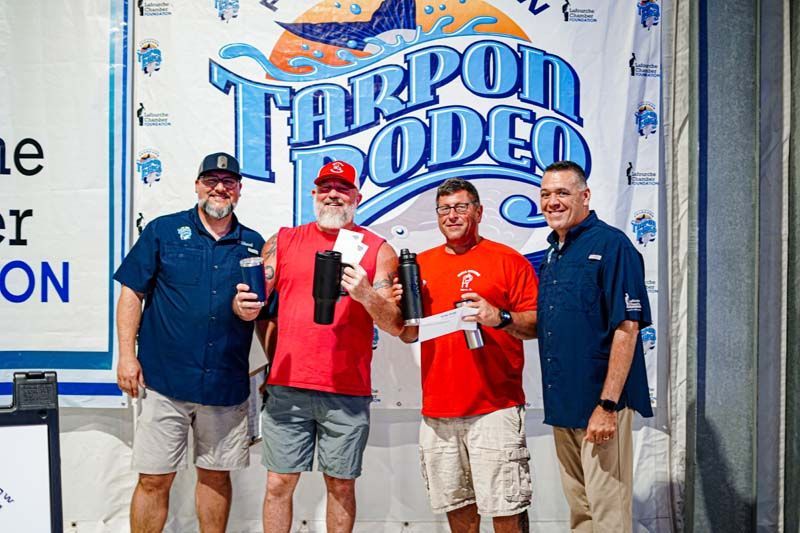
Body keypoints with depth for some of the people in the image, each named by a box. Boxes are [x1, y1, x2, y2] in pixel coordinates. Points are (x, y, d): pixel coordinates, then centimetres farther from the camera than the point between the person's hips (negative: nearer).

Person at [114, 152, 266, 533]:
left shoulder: (253, 244, 9)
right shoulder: (163, 231, 2)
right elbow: (131, 292, 1)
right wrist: (127, 355, -5)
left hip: (227, 385, 2)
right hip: (165, 382, -2)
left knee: (216, 475, 13)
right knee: (154, 479, 3)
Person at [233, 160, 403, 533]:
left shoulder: (378, 250, 4)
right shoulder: (283, 241, 11)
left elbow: (394, 325, -1)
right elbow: (253, 303, 10)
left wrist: (366, 295, -20)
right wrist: (243, 306, -13)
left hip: (347, 392, -1)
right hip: (287, 388, 1)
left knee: (341, 485, 9)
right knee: (279, 482, 7)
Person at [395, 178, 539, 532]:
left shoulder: (508, 260, 0)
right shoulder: (421, 264, 13)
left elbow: (536, 324, -4)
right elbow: (409, 335, 18)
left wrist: (500, 318, -21)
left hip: (495, 407, -4)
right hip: (437, 410, 5)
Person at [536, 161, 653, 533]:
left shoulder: (610, 244, -11)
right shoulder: (553, 254, 14)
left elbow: (627, 327, -18)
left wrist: (608, 404, -22)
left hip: (599, 404, -8)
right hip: (562, 404, 8)